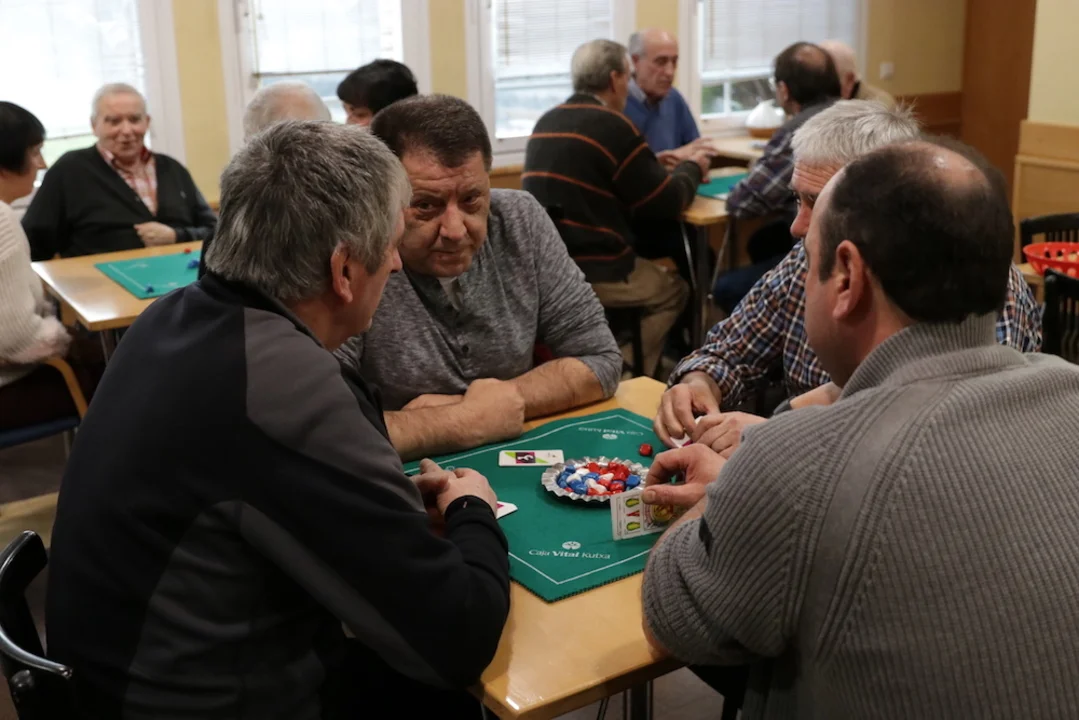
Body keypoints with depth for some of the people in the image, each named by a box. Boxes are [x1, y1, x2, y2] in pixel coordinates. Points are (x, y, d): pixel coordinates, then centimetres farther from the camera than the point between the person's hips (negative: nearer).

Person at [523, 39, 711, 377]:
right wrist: (692, 168, 13)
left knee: (652, 272, 30)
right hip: (592, 272, -7)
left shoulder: (545, 123, 9)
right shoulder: (613, 126, -12)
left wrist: (654, 165, 23)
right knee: (673, 292, 20)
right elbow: (666, 205, -6)